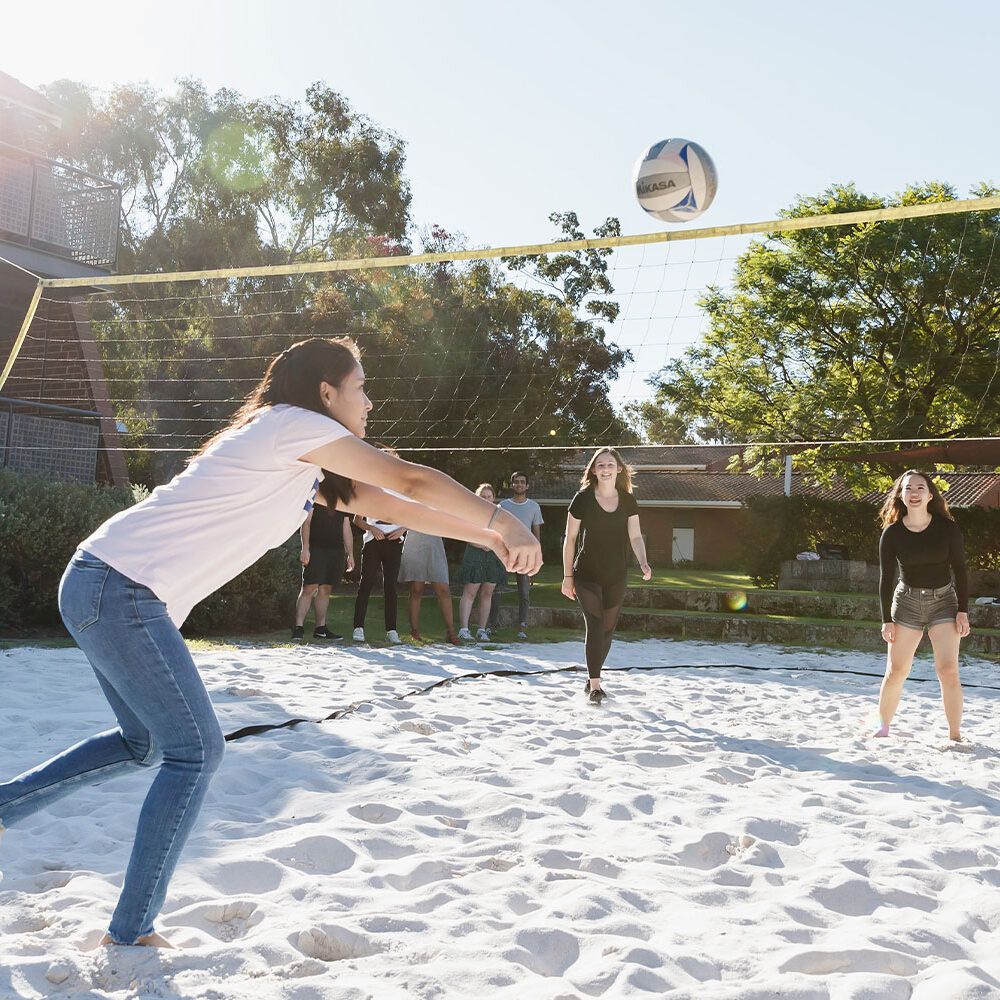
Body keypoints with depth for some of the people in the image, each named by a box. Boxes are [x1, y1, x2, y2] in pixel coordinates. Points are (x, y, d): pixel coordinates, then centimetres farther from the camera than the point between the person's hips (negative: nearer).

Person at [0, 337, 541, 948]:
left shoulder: (310, 465, 19)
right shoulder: (295, 424, -9)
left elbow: (393, 507, 21)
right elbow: (412, 481, -11)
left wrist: (489, 537, 19)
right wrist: (503, 523, -4)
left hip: (106, 590, 10)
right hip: (118, 586, -10)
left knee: (144, 743, 22)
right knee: (195, 750, -6)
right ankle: (131, 933, 2)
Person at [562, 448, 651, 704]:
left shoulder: (627, 500, 2)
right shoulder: (583, 499, -7)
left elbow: (635, 536, 2)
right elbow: (570, 538, -2)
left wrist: (643, 563, -17)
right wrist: (567, 576, -2)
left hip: (617, 577, 4)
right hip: (588, 575, -4)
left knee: (608, 629, 9)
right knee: (595, 625, -14)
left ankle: (592, 678, 25)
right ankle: (595, 685, -13)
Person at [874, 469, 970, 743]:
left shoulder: (947, 528, -7)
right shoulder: (891, 533, -5)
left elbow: (960, 570, -1)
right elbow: (886, 578, -1)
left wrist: (963, 611, -6)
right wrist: (886, 620, -4)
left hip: (944, 600, -1)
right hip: (907, 600, 1)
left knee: (948, 671, -11)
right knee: (896, 671, 1)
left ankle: (955, 736, -2)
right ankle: (882, 728, 16)